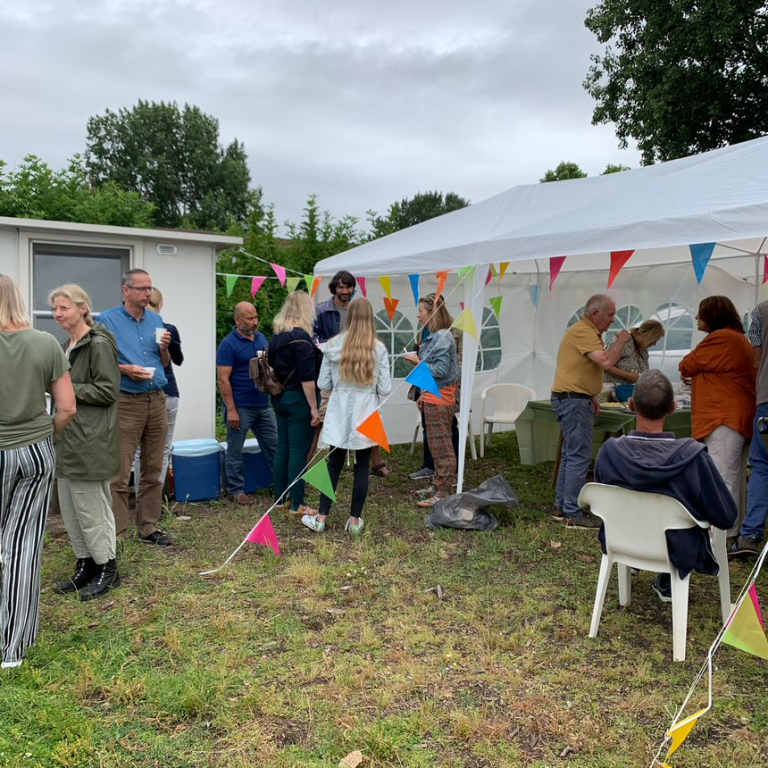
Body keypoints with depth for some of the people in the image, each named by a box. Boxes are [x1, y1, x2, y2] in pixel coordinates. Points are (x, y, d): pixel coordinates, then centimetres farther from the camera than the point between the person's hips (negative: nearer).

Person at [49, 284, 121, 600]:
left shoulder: (98, 345, -13)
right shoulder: (66, 346, 15)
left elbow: (108, 391, -18)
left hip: (90, 441, -9)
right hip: (66, 440, 9)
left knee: (91, 507, 0)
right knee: (70, 508, 14)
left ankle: (107, 569, 14)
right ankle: (84, 565, 27)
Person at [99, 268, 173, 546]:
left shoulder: (156, 320, 12)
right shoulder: (108, 320, -1)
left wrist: (164, 348, -2)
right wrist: (125, 369, -17)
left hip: (157, 400, 5)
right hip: (126, 402, -5)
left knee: (153, 470, 9)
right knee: (119, 473, -6)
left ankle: (148, 526, 19)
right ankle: (113, 531, 2)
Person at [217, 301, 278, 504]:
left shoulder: (261, 338, 8)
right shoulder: (228, 344, -11)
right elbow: (223, 379, -15)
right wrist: (231, 410, -19)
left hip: (263, 404, 6)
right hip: (240, 407, -6)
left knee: (273, 446, 12)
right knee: (235, 451, 6)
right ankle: (236, 490, 17)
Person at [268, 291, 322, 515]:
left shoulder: (277, 335, 10)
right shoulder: (301, 337, -15)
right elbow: (307, 377, -19)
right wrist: (314, 407, -17)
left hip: (280, 398, 8)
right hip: (298, 399, -8)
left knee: (282, 449, 14)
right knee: (299, 452, -3)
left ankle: (280, 498, 22)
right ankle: (297, 505, 3)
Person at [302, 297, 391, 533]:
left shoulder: (333, 346, -5)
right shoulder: (379, 349, -6)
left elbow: (323, 384, -1)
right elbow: (385, 388, -6)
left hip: (339, 414, 1)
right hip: (366, 415, -1)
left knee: (334, 465, 12)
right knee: (362, 466, 10)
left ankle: (321, 517, 17)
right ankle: (355, 519, 17)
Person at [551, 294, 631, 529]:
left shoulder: (589, 332, 18)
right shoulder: (582, 332, -16)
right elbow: (606, 362, -27)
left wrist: (591, 397, 18)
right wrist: (621, 342, -10)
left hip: (576, 400, 11)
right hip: (573, 400, -11)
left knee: (570, 454, 14)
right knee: (579, 456, -9)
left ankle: (561, 507, 21)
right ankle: (573, 514, -5)